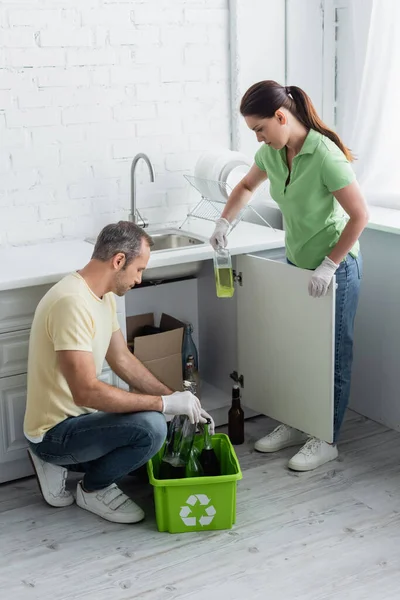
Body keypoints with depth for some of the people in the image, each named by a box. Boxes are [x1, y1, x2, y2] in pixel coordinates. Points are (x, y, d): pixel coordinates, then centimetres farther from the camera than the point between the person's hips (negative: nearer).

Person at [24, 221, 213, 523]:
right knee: (151, 427, -28)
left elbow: (123, 359, 12)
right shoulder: (72, 302, -28)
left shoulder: (103, 295, 4)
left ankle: (61, 463, 15)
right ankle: (94, 489, 0)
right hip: (55, 431, -10)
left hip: (75, 416, 10)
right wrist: (165, 403, -27)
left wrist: (177, 399, 4)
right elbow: (86, 392, -33)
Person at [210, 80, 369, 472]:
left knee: (332, 355, 5)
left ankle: (326, 440, 18)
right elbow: (246, 186, 16)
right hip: (296, 263, 7)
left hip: (334, 267, -7)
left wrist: (328, 266, -22)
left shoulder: (325, 156, -27)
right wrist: (223, 223, 2)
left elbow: (359, 216, -23)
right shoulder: (271, 152, -4)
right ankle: (296, 424, 31)